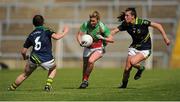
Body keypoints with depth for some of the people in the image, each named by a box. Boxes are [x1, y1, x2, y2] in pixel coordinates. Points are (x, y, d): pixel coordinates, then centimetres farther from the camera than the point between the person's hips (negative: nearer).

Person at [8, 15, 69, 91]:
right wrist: (65, 32, 3)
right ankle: (48, 85, 13)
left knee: (24, 75, 24)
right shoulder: (46, 30, 3)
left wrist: (25, 57, 38)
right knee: (53, 69, 30)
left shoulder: (31, 35, 15)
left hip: (34, 58, 3)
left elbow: (23, 51, 16)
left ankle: (11, 88, 29)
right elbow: (56, 37, -15)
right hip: (46, 59, -3)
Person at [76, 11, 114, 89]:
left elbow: (111, 40, -15)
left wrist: (102, 38, -31)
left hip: (99, 48, -4)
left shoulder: (102, 27, -21)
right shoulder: (86, 24, -16)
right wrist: (80, 43, -27)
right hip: (88, 47, 4)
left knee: (91, 61, -28)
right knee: (85, 65, 10)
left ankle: (85, 80, -11)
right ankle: (84, 81, 35)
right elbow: (79, 34, -7)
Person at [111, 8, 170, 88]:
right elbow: (115, 31, -5)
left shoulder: (141, 22, -22)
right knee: (127, 68, -1)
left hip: (145, 49, -5)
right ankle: (124, 84, 24)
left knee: (132, 62, -28)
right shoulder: (125, 24, -9)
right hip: (134, 47, 5)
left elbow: (158, 25, -17)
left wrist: (165, 38, -20)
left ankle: (141, 68, 5)